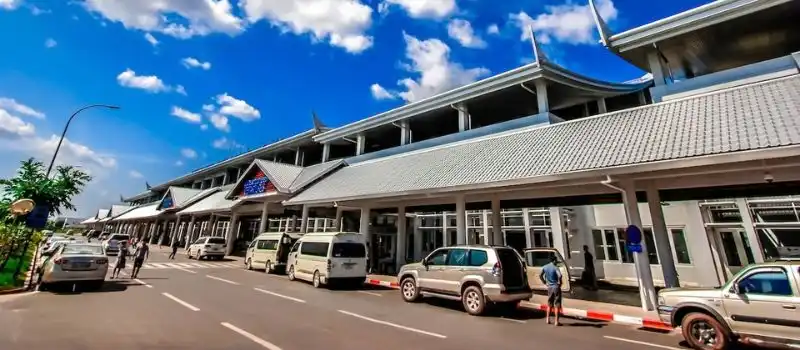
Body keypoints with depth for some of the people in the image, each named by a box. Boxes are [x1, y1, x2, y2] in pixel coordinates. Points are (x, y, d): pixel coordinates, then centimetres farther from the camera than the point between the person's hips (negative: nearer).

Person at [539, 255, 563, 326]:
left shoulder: (545, 267, 4)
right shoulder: (555, 268, -14)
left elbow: (540, 275, 8)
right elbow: (559, 276, -30)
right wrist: (559, 282, -14)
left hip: (549, 287, 5)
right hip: (556, 287, -5)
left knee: (549, 304, 17)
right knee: (557, 304, 2)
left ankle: (548, 319, 21)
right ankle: (556, 321, 4)